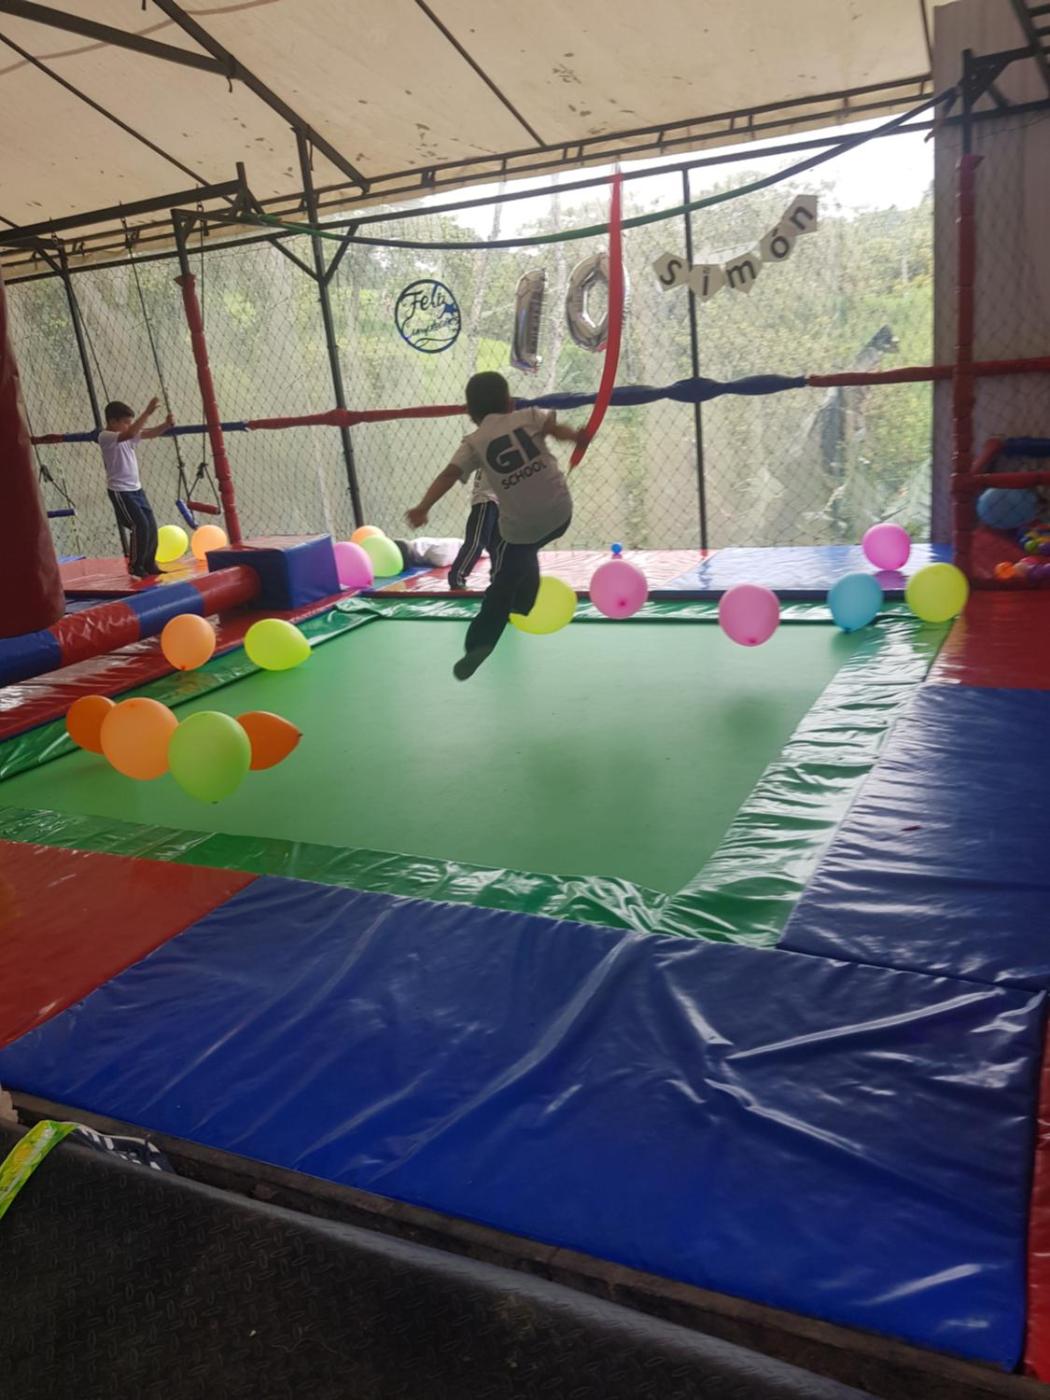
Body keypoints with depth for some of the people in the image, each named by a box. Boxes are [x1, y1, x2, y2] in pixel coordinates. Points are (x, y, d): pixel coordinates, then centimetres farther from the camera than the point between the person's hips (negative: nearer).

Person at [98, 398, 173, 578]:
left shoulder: (128, 435, 10)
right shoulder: (105, 437, -15)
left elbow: (150, 433, 5)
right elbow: (130, 433, -32)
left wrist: (166, 424, -14)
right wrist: (147, 413, -34)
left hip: (136, 488, 9)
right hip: (120, 491, -9)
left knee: (151, 526, 8)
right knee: (140, 526, -13)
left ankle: (149, 564, 20)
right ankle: (135, 566, 1)